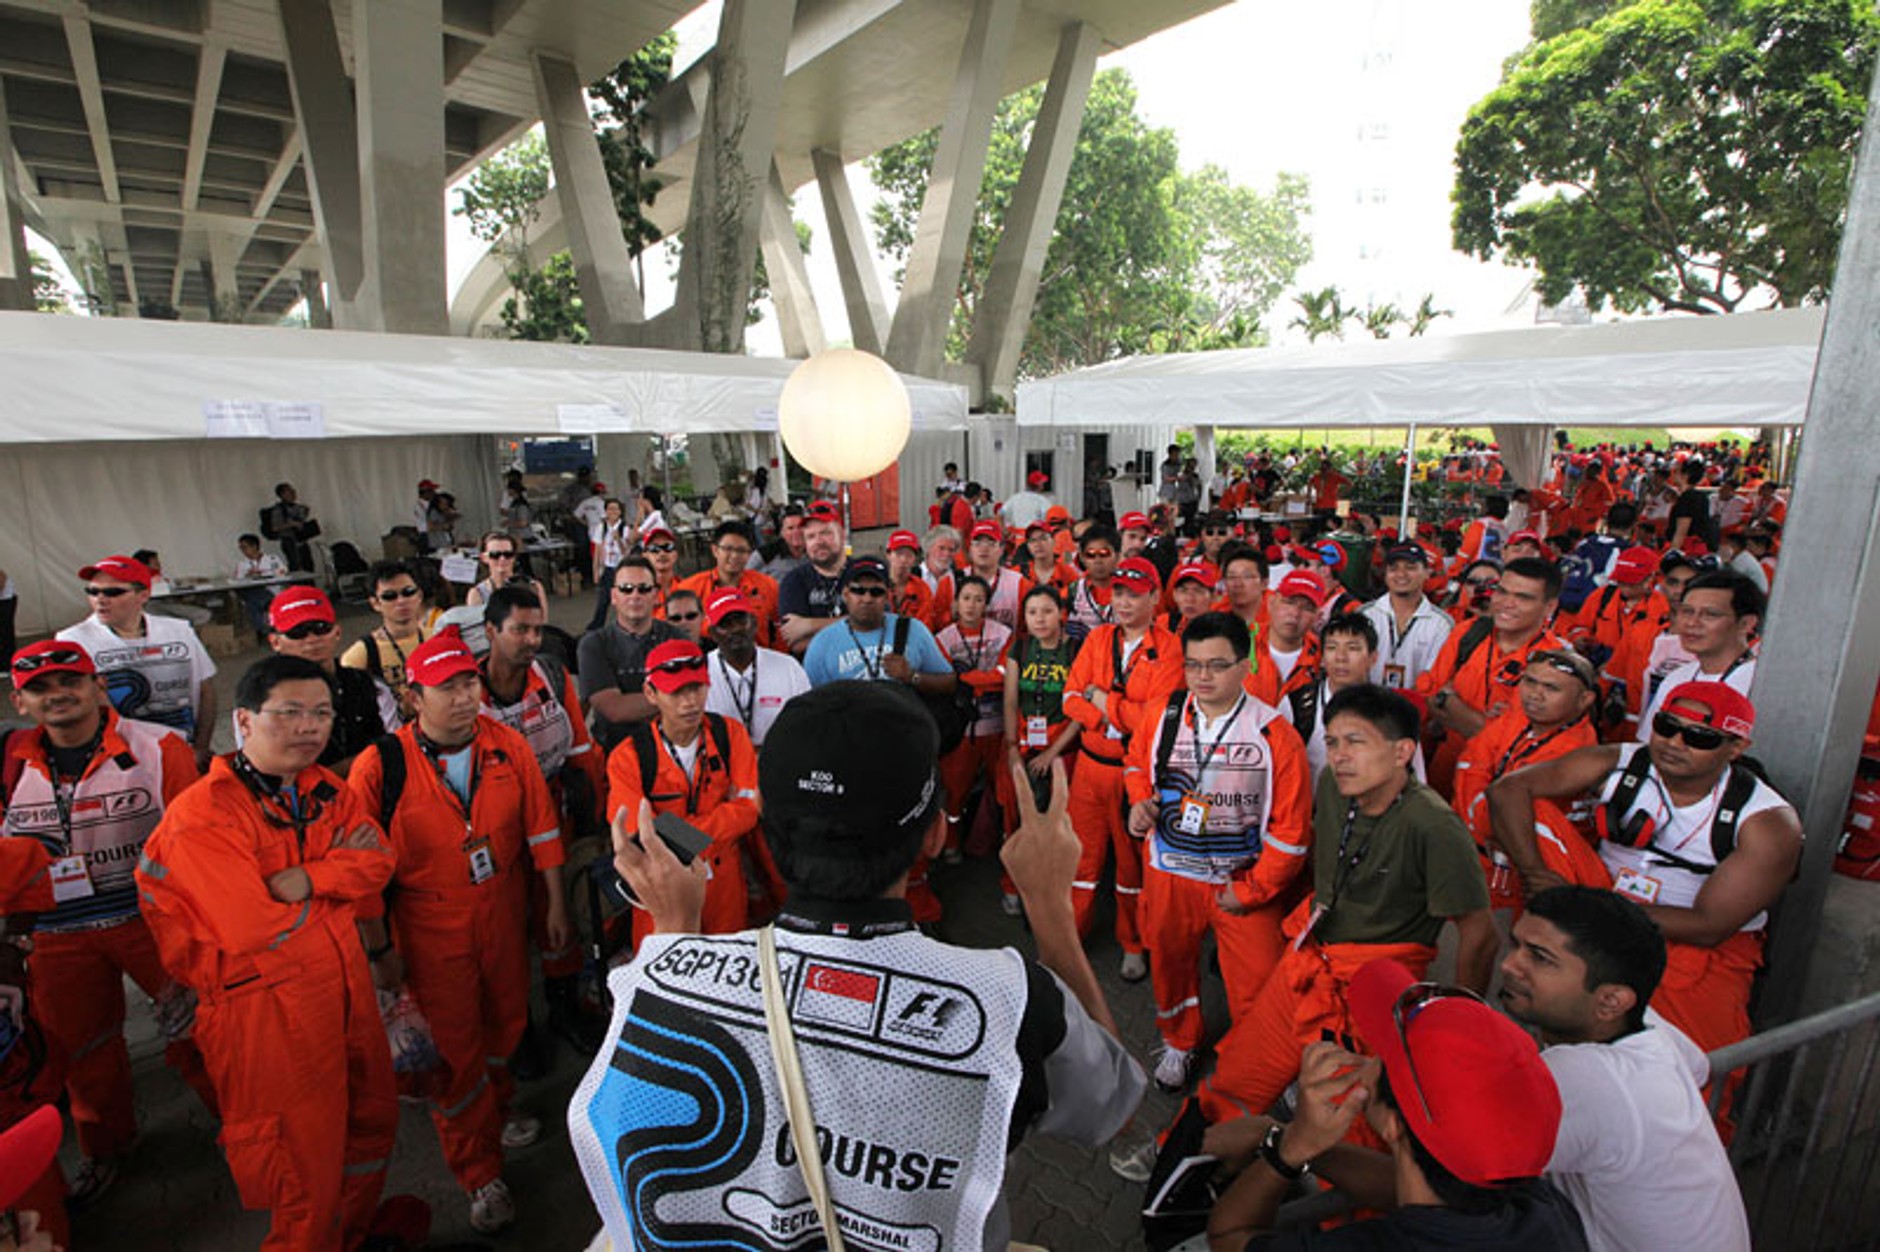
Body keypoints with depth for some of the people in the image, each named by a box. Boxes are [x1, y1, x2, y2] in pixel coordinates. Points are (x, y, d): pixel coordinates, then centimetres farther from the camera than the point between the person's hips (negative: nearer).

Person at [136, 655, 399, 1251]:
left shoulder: (327, 790, 5)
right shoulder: (202, 813, -17)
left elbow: (378, 862, -6)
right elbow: (252, 928, -23)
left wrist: (302, 879, -21)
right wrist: (338, 872, -10)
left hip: (346, 985, 7)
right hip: (266, 1007, -7)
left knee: (373, 1117, 23)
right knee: (304, 1160, 7)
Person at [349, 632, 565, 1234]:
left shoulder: (507, 745, -8)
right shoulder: (379, 767, -17)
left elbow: (540, 826, 0)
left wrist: (555, 904, 3)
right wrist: (378, 949, -5)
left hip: (504, 913, 3)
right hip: (431, 930, -3)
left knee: (505, 1020, 21)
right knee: (453, 1047, 9)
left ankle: (495, 1112, 51)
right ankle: (479, 1173, 30)